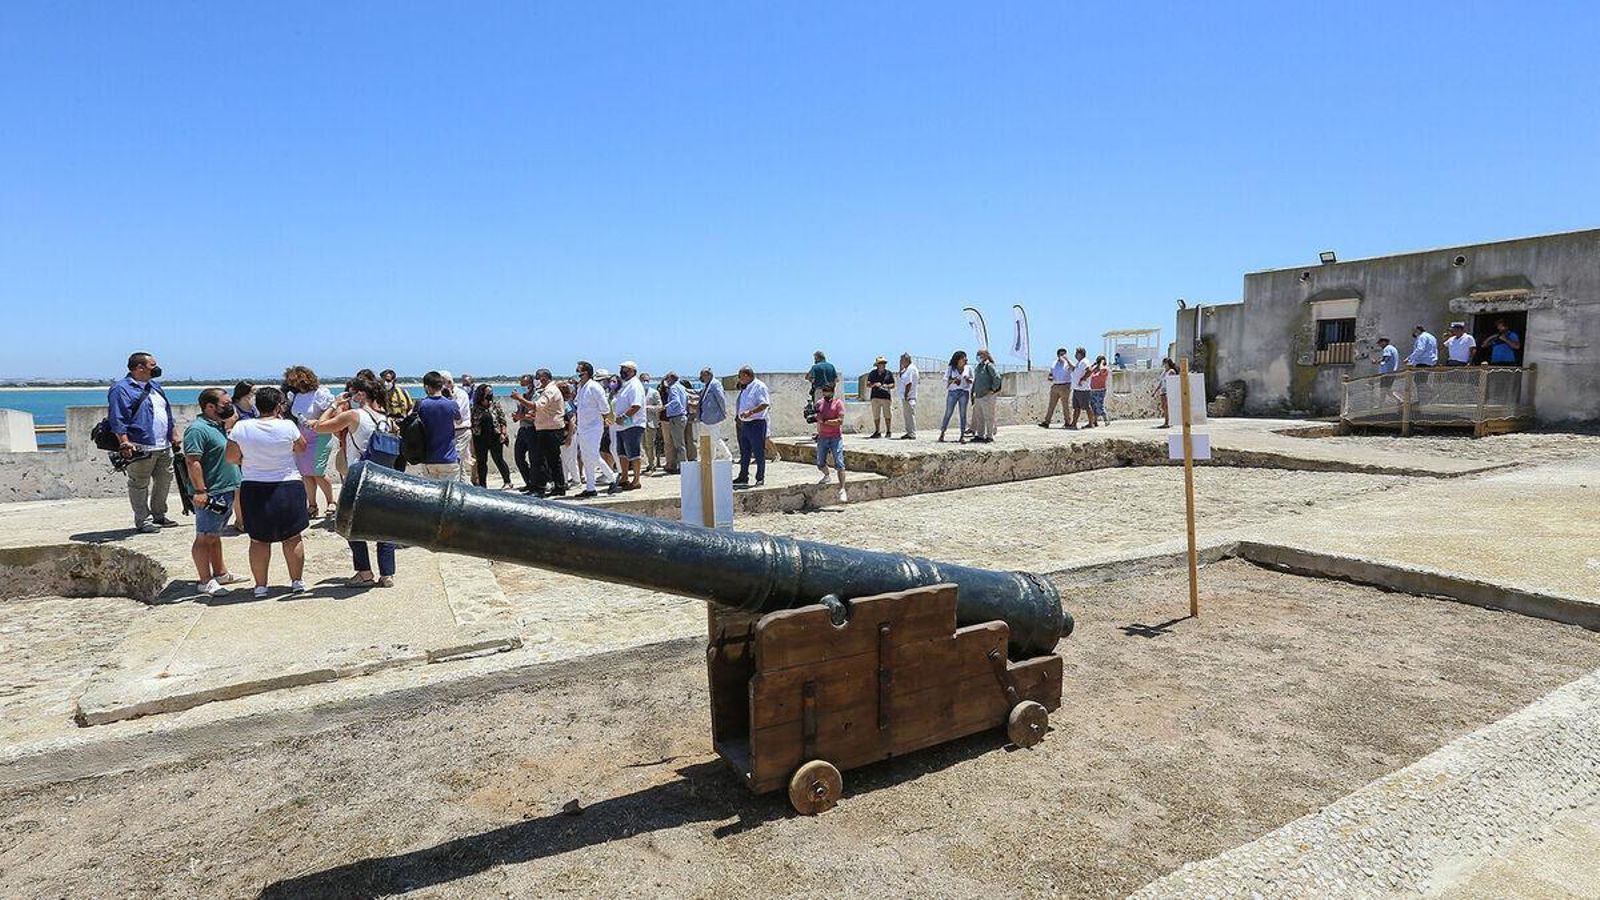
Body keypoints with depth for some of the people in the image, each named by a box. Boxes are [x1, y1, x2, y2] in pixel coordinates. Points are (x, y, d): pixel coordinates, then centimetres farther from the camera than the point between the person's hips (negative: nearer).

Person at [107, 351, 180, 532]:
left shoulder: (155, 386, 19)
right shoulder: (121, 388, -7)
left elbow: (168, 413, 26)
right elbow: (117, 419, -14)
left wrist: (174, 435, 22)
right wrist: (125, 443, -20)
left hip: (164, 447, 8)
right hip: (141, 448, -8)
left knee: (164, 480, 14)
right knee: (140, 485, -1)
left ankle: (159, 515, 27)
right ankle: (143, 520, 6)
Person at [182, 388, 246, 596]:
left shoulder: (219, 426, 15)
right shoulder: (198, 429, -16)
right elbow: (192, 461, -22)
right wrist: (200, 491, -26)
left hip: (226, 492, 10)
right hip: (210, 494, -10)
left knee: (215, 536, 19)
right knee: (204, 538, -2)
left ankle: (220, 573, 27)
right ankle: (205, 581, 3)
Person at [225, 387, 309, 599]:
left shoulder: (241, 428, -7)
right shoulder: (287, 426, -11)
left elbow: (231, 457, -1)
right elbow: (301, 448, 6)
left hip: (254, 490, 1)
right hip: (288, 487, -1)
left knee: (258, 540, 11)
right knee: (292, 537, 10)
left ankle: (260, 585, 15)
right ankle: (297, 581, 16)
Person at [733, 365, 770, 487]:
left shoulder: (759, 386, -9)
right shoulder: (743, 388, 17)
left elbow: (765, 404, -19)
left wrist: (750, 412, -26)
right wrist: (737, 418, 13)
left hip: (756, 423, -9)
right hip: (743, 424, 9)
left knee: (759, 452, -2)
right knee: (744, 453, 14)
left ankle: (760, 478, 6)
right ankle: (743, 477, 23)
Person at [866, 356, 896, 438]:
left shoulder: (889, 373, 9)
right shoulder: (872, 373, 9)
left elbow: (893, 385, 10)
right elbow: (867, 385, 5)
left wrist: (887, 386, -10)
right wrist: (874, 384, -13)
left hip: (886, 397, -1)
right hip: (875, 397, 1)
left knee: (888, 415, -4)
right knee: (876, 415, 2)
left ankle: (889, 431, 4)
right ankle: (877, 432, 11)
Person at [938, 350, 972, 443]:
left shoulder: (968, 368, 9)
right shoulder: (950, 368, 5)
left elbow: (972, 380, 13)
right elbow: (946, 380, 5)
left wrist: (968, 379, -9)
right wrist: (953, 380, -14)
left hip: (964, 392, 1)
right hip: (952, 392, -1)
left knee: (963, 414, -2)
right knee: (948, 413, -3)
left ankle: (962, 436, 1)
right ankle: (942, 434, 3)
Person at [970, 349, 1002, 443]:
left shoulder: (989, 366, -8)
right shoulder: (979, 367, 19)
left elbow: (997, 377, -18)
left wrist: (994, 389, -15)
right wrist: (973, 392, 21)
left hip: (987, 396, -9)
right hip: (978, 396, 9)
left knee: (988, 417, -5)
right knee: (979, 417, 12)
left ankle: (990, 436, -2)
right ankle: (980, 435, 19)